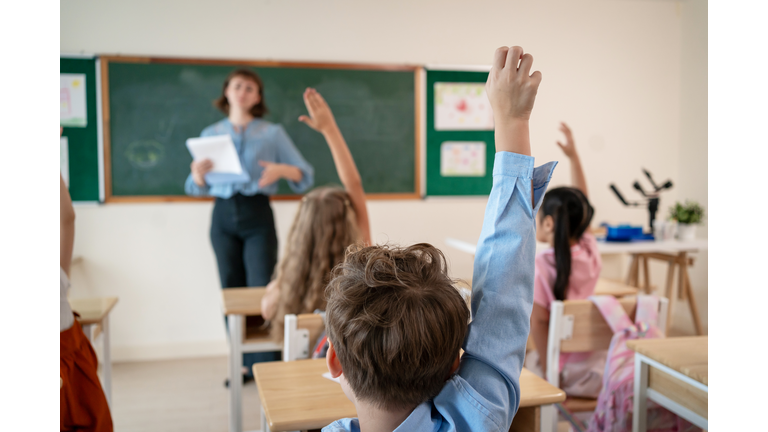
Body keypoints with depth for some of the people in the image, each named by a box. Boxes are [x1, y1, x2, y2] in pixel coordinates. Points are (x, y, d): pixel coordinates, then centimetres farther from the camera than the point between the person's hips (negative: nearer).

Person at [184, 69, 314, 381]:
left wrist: (281, 170, -18)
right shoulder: (210, 134, 12)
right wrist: (198, 174, -11)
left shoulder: (273, 133, 6)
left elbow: (306, 175, 2)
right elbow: (196, 188, 12)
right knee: (232, 290, 5)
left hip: (257, 216, -2)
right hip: (223, 215, 3)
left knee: (262, 289, -8)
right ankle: (244, 363, 15)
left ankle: (268, 364, 0)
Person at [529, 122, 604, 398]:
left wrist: (549, 371, -9)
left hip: (568, 368, -6)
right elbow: (580, 206, 10)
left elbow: (538, 319, -17)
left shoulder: (539, 266, -18)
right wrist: (573, 157, 16)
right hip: (596, 360, 6)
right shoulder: (590, 252, -3)